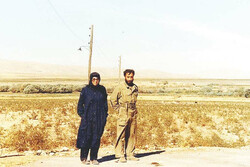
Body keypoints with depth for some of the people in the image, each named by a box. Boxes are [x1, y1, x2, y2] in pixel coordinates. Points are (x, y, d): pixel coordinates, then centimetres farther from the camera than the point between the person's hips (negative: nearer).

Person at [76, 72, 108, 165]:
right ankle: (83, 158, 11)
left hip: (99, 118, 3)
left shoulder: (102, 90, 6)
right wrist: (82, 114, -4)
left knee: (96, 138, 4)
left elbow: (105, 103, 12)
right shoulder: (85, 90, -1)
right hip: (88, 118, -2)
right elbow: (80, 103, 4)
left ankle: (93, 158, 14)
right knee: (86, 137, -2)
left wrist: (105, 115, 7)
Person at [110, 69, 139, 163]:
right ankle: (120, 155, 2)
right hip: (123, 114, -5)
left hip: (133, 114, 6)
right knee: (121, 135, -4)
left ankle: (130, 154, 18)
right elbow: (113, 99, 1)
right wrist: (118, 109, -2)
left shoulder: (135, 88, 11)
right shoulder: (120, 88, -5)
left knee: (132, 135, 9)